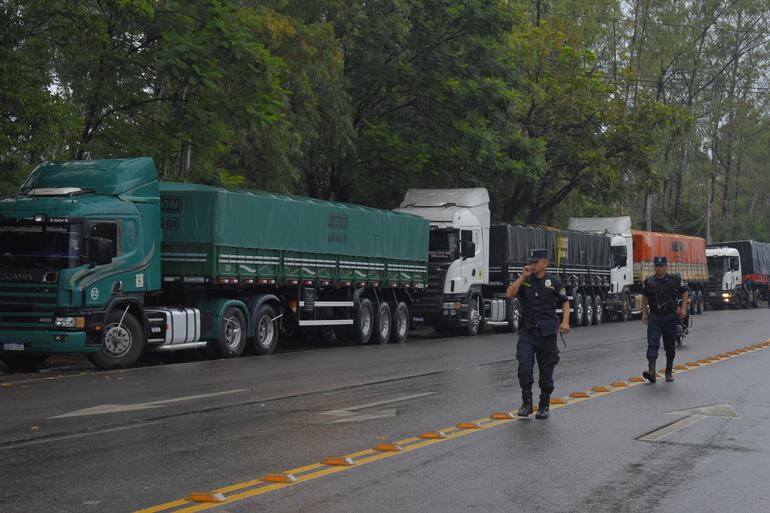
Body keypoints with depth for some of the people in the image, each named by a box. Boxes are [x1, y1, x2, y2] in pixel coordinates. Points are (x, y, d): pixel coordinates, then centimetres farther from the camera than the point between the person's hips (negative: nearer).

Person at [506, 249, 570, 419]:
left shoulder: (553, 282, 3)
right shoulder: (524, 280, 6)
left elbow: (565, 302, 10)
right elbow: (509, 294, -10)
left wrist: (565, 322, -5)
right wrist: (523, 276, -12)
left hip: (547, 333, 0)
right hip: (527, 331, 0)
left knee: (546, 371, 5)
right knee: (524, 366, -17)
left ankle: (544, 405, 20)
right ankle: (526, 402, -4)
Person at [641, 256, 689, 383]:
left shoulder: (675, 280, 0)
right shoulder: (649, 281, 7)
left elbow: (684, 293, 8)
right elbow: (645, 297, 18)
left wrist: (683, 308, -2)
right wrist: (644, 312, 12)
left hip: (669, 317, -1)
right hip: (654, 317, 1)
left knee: (670, 346, 7)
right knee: (652, 343, -14)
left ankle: (669, 372, 20)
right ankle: (651, 371, -23)